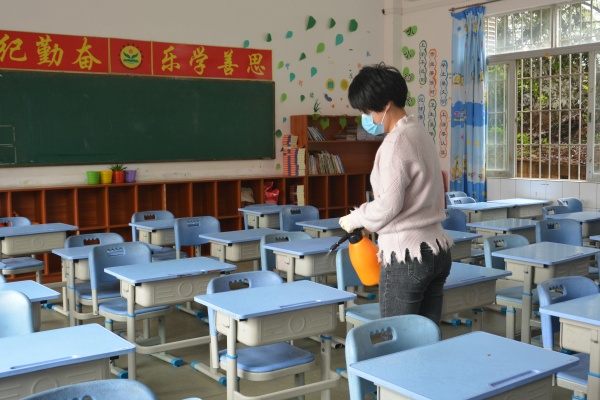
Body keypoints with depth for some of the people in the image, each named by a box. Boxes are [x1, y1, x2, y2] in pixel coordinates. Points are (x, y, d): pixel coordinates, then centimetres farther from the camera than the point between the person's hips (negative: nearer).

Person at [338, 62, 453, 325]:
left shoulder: (396, 142, -16)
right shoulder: (420, 133, 12)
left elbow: (388, 204, -18)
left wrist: (354, 219, -2)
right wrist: (373, 223, 13)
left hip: (407, 256, -9)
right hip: (437, 251, 9)